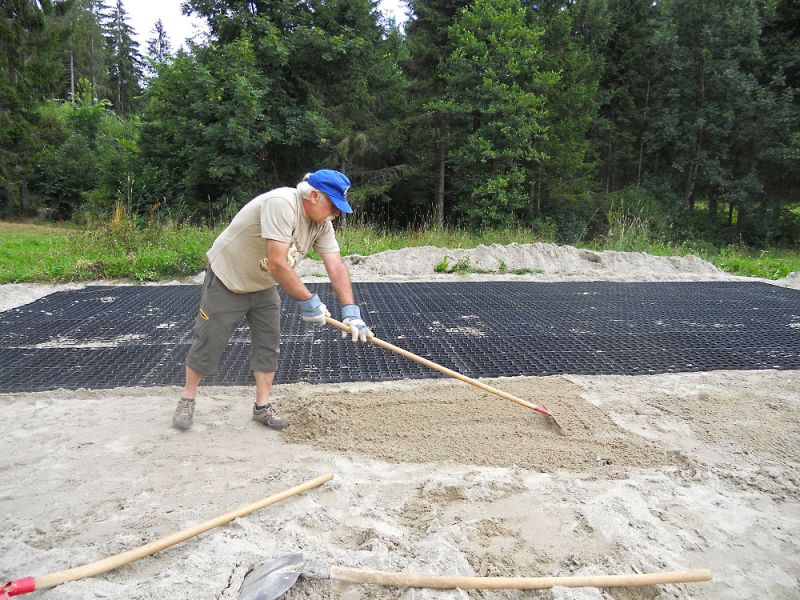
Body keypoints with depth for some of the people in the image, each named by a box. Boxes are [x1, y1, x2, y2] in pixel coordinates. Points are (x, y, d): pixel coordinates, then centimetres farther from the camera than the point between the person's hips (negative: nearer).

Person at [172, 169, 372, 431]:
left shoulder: (322, 223, -8)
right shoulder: (281, 203, -33)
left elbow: (336, 266, -14)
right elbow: (277, 262, -37)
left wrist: (350, 311, -23)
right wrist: (308, 300, -29)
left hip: (263, 286, 7)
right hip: (227, 281, -7)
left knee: (268, 344, 6)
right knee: (208, 343, 4)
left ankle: (262, 406, 19)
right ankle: (187, 400, 25)